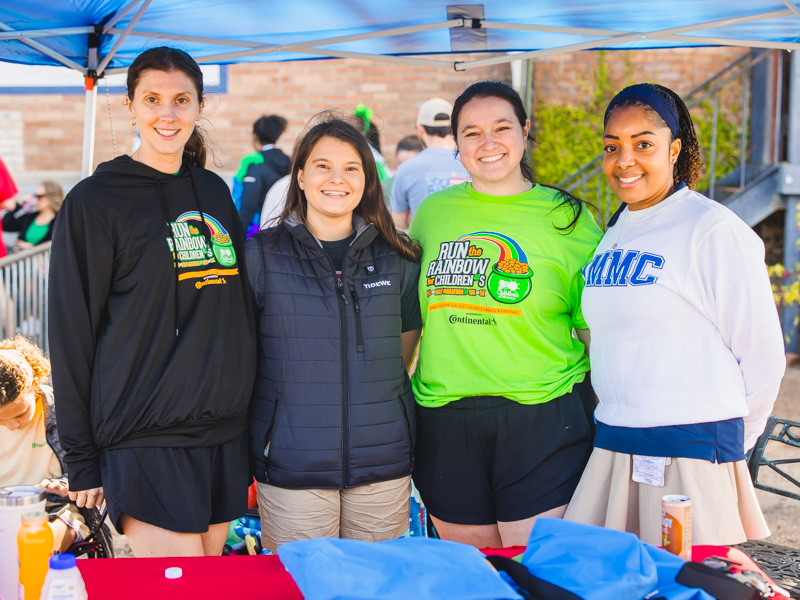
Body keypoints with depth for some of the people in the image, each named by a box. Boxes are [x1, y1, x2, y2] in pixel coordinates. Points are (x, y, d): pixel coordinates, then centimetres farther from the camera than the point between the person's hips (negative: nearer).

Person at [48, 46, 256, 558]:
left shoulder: (215, 193, 11)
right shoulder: (94, 201, -5)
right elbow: (71, 335, -5)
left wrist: (254, 413, 15)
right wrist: (82, 461, -7)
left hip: (225, 436, 6)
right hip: (144, 443, -5)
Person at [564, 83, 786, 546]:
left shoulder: (713, 230, -10)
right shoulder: (614, 235, 13)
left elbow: (762, 355, -7)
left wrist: (729, 441, 3)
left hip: (691, 453, -7)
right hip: (611, 447, 7)